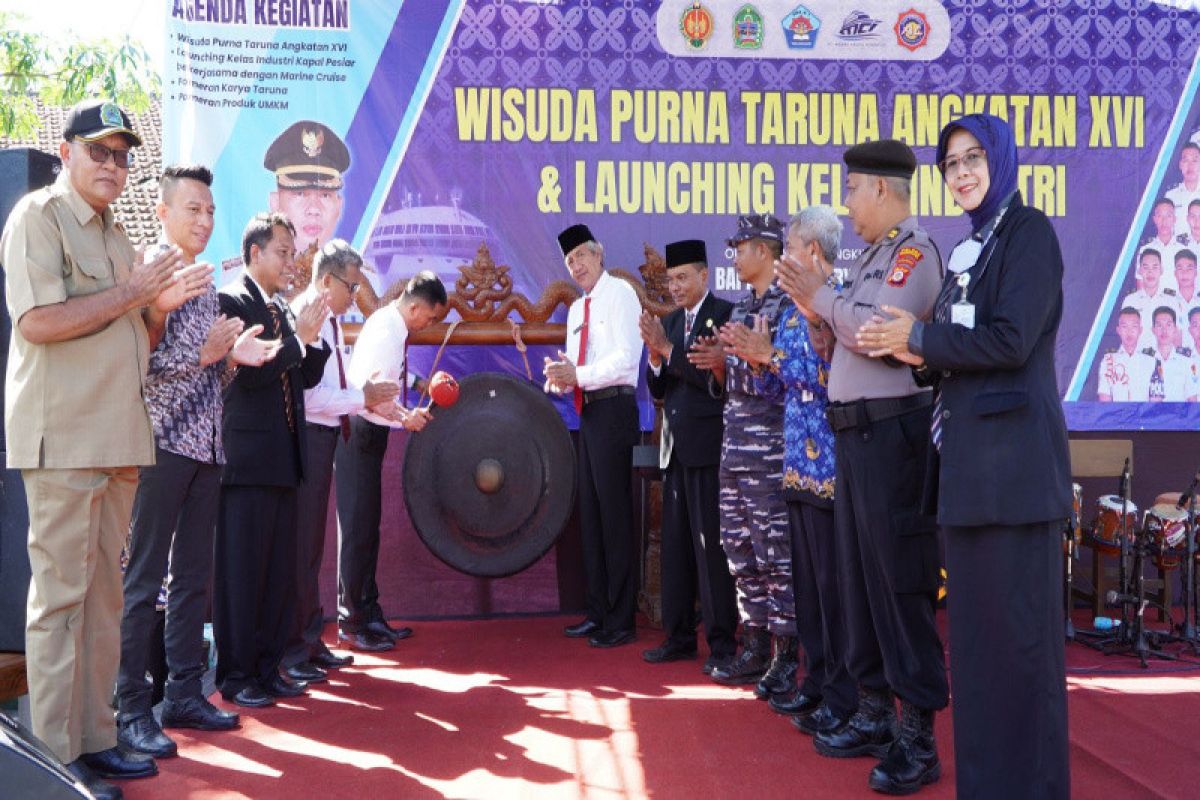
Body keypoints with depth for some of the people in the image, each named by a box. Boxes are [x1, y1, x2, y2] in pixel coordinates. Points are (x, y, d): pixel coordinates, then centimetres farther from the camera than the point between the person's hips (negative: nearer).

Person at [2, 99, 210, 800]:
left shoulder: (115, 235, 20)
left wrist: (160, 306, 5)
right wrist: (131, 292, -11)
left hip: (120, 438, 8)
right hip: (63, 435, -8)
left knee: (103, 593, 10)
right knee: (61, 595, -5)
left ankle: (94, 741, 17)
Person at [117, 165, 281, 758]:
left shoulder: (206, 285, 18)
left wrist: (234, 355, 3)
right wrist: (204, 354, -18)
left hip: (206, 446, 8)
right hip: (163, 443, -8)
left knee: (194, 575, 11)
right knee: (144, 578, -5)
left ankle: (184, 692, 19)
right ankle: (131, 708, 0)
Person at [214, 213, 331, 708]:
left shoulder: (284, 310, 17)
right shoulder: (232, 301, -6)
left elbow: (305, 378, 16)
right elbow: (246, 373, -17)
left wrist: (314, 338, 1)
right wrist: (297, 337, -14)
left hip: (284, 459, 8)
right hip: (247, 457, -8)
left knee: (280, 569, 10)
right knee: (241, 569, -1)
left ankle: (267, 667, 19)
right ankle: (235, 675, 7)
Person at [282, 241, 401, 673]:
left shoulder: (330, 322, 14)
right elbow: (306, 394, -22)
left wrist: (370, 396, 2)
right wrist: (361, 397, -15)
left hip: (323, 438, 10)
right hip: (305, 439, -10)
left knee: (311, 544, 15)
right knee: (301, 544, -3)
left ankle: (309, 640, 25)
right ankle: (292, 649, 6)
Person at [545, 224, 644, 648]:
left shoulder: (620, 293, -5)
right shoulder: (576, 309, 20)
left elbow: (627, 356, -16)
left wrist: (578, 375, -17)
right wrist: (561, 376, -1)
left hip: (613, 408, -9)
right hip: (587, 411, 9)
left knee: (614, 513, -7)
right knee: (590, 513, 10)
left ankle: (621, 621, -1)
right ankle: (599, 613, 18)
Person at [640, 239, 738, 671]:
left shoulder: (724, 314, -6)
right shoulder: (669, 322, 15)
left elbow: (717, 376, -16)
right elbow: (658, 389, 13)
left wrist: (668, 348, -16)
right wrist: (655, 355, -6)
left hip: (708, 444, -7)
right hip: (675, 446, 7)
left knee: (710, 543, -5)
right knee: (675, 543, 9)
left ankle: (722, 641, 2)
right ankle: (679, 636, 16)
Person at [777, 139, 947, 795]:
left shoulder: (914, 250, -9)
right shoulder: (874, 255, 18)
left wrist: (822, 297, -12)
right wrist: (815, 306, 2)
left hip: (890, 431, -10)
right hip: (854, 431, 10)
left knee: (899, 580, -6)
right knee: (858, 575, 14)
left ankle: (918, 740, 1)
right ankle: (875, 714, 25)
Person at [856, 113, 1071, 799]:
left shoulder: (1029, 231, -5)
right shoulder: (973, 247, 20)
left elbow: (1010, 341, -16)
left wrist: (920, 339, -6)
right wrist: (923, 357, -2)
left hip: (1013, 455, -8)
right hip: (969, 455, 9)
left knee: (1017, 620, -4)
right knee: (977, 619, 11)